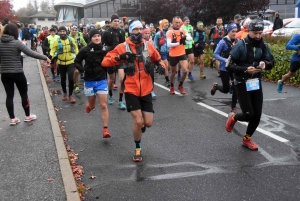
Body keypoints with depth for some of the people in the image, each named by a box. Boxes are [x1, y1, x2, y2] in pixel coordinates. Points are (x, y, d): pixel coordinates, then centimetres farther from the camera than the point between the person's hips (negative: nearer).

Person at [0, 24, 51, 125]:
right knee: (24, 94, 11)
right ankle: (28, 116, 22)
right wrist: (45, 57, -7)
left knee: (9, 96, 9)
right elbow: (31, 53, -15)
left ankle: (12, 119, 14)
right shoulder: (17, 42, -12)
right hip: (17, 73, -4)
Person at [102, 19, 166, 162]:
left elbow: (158, 59, 18)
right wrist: (120, 57, -25)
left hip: (146, 91, 3)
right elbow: (105, 62, -8)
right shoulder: (122, 47, -6)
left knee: (148, 123, 3)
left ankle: (140, 127, 43)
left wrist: (161, 65, -5)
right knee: (138, 121, -9)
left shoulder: (148, 46, 3)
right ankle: (138, 149, 17)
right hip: (131, 91, -3)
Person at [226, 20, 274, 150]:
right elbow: (230, 65, -15)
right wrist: (246, 69, -28)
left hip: (256, 83, 5)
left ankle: (247, 139, 27)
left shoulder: (263, 45, 2)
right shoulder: (240, 45, -15)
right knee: (249, 114, -11)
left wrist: (265, 63, -15)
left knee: (257, 115, 5)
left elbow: (271, 62, 8)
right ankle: (233, 118, 25)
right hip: (242, 84, -5)